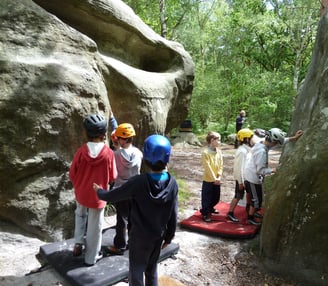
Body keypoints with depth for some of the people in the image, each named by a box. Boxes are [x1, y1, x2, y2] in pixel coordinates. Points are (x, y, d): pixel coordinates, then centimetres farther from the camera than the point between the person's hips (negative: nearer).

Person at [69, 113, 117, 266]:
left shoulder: (80, 152, -15)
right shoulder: (108, 153, -19)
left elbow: (72, 175, -5)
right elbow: (112, 177, -8)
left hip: (81, 194, 2)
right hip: (98, 196, -2)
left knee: (80, 215, 33)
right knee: (94, 227, 13)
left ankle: (78, 242, 23)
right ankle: (91, 258, 28)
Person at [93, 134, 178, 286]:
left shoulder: (138, 182, -25)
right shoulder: (172, 183, -14)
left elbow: (112, 196, -11)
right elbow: (173, 215, -6)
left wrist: (99, 191, 11)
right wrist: (169, 236, 9)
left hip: (139, 236, -4)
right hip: (158, 235, 4)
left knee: (136, 271, 15)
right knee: (152, 269, 24)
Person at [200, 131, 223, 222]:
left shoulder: (219, 151, 2)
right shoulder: (205, 152, -18)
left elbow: (221, 165, 3)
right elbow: (208, 168, -19)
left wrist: (219, 177, -7)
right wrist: (214, 179, -17)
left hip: (217, 180, 6)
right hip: (208, 180, -6)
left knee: (216, 198, 19)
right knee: (206, 198, 6)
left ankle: (210, 208, 43)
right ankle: (205, 213, 23)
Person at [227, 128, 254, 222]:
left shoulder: (246, 149, 4)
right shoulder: (242, 151, -26)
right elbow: (239, 168, -25)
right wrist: (241, 182, -22)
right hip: (241, 178, -9)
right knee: (238, 196, -1)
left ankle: (248, 206, 50)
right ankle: (230, 213, 10)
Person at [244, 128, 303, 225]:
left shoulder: (261, 143, -5)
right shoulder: (262, 151, -32)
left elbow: (282, 141, 9)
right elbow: (260, 170, -28)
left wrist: (293, 138, 6)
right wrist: (272, 170, -14)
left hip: (252, 176, 9)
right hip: (253, 178, -9)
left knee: (257, 197, 26)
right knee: (257, 199, 9)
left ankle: (253, 211, 47)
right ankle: (250, 217, 26)